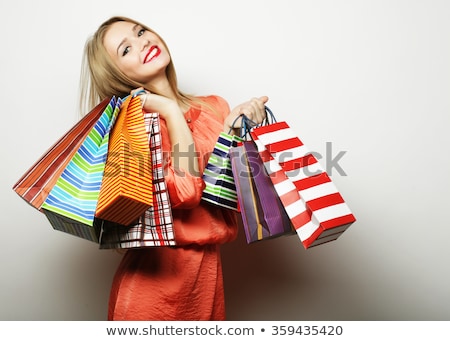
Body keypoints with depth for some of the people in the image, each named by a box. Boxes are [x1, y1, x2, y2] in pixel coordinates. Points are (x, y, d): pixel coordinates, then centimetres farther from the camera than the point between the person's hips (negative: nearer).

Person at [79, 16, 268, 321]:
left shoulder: (215, 106, 4)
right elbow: (186, 192, -23)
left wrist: (235, 126, -11)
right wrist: (171, 110, -15)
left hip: (209, 267, 5)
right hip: (156, 270, -4)